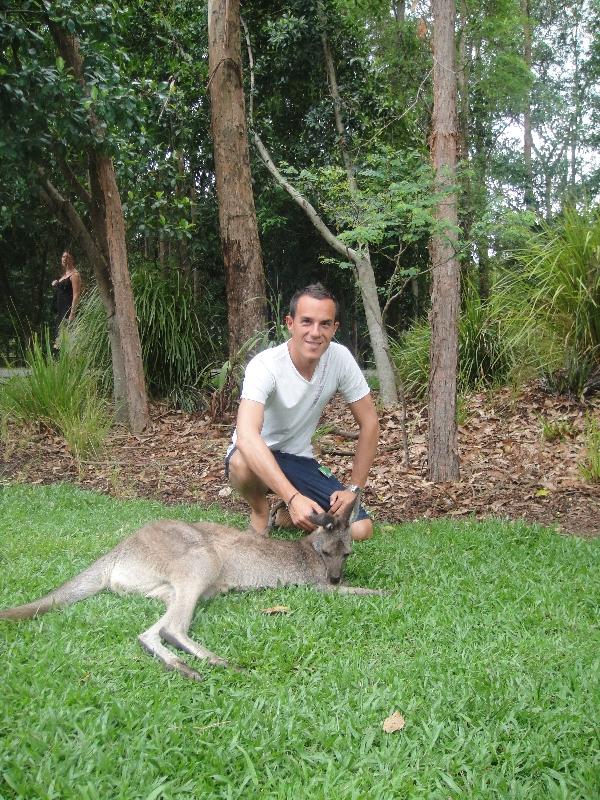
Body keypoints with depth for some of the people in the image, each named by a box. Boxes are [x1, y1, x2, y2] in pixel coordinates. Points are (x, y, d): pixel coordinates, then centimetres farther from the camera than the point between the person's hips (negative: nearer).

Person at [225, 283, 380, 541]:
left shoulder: (340, 358, -15)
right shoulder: (265, 365, -29)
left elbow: (369, 423, -5)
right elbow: (246, 436, -45)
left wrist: (354, 488, -8)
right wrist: (293, 497, -54)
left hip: (299, 460, 4)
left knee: (361, 529, -13)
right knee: (242, 462, -40)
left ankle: (285, 517, 14)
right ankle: (260, 512, -5)